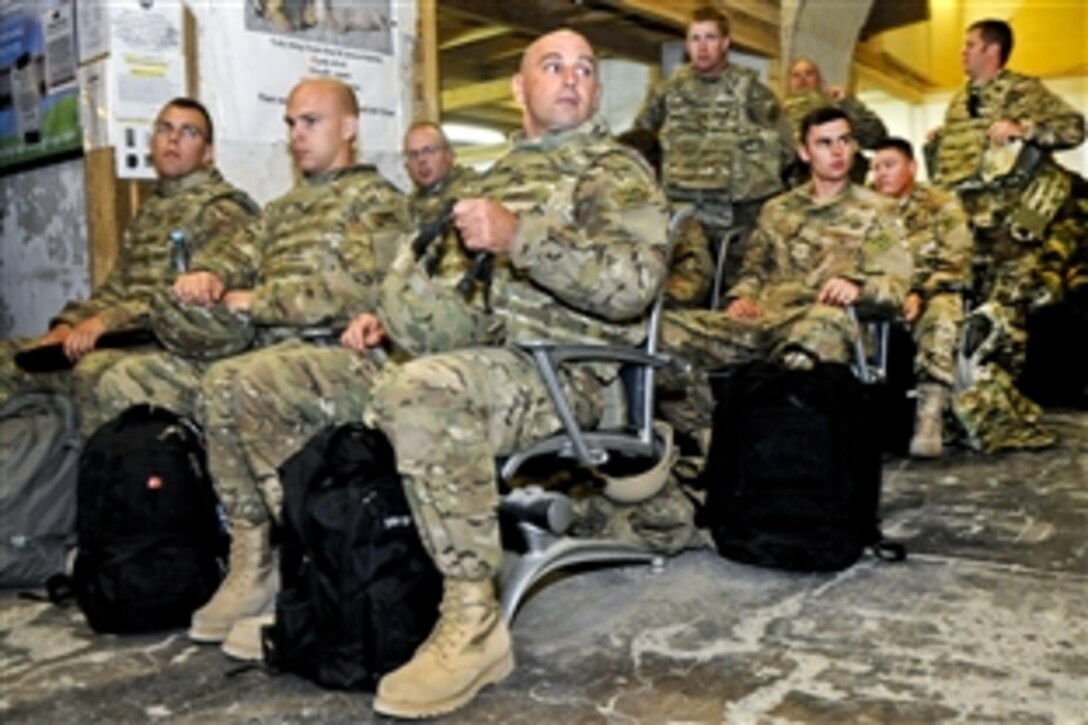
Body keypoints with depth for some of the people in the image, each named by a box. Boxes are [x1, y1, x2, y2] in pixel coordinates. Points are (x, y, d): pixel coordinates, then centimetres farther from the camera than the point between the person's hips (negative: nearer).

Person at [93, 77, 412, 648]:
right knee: (124, 382, -2)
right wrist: (205, 275, -8)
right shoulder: (285, 208, 27)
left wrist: (251, 300, -12)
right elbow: (235, 254, 17)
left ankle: (257, 553, -20)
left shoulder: (378, 200, 2)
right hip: (268, 350, 9)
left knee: (229, 384, -37)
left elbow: (352, 288, -14)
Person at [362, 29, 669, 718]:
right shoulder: (504, 174, 22)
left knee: (418, 390, -35)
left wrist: (520, 235, -27)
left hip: (565, 371, -7)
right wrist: (386, 311, 11)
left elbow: (633, 283, -19)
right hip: (487, 356, 8)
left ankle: (475, 622, -24)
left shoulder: (617, 173, -1)